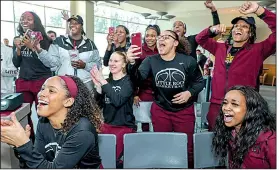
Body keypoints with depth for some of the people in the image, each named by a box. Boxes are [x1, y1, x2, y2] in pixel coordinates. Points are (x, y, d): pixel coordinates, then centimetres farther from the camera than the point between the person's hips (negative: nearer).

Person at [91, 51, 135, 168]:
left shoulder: (128, 81, -8)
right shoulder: (107, 81, 8)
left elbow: (118, 100, -24)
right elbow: (99, 105, 2)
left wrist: (103, 82, -23)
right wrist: (98, 86, -12)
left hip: (124, 127, -5)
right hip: (107, 126, 5)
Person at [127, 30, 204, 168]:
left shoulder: (188, 61, -9)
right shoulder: (151, 61, -6)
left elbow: (199, 81, 2)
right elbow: (138, 77, -22)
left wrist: (190, 93, -17)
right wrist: (132, 63, -41)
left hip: (184, 110, -1)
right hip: (160, 110, 2)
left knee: (186, 148, 11)